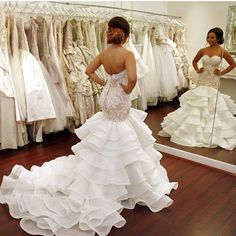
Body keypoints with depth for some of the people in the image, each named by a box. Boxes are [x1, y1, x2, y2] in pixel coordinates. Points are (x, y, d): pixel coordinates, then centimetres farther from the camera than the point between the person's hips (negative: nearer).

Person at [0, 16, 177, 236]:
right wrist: (127, 90, -12)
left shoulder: (104, 53, 3)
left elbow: (89, 70, 11)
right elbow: (132, 78, -30)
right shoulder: (127, 54, -18)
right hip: (120, 102, -7)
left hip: (108, 100, 7)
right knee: (122, 144, 4)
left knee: (108, 145, 21)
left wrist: (104, 83, 10)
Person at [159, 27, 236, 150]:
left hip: (213, 82, -2)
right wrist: (197, 70, 3)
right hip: (201, 81, 2)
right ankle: (196, 128, 18)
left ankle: (212, 133, 18)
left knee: (213, 106, 2)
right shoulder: (203, 50, 3)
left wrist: (222, 72, -3)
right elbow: (194, 61, 19)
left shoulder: (223, 51, -3)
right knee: (196, 104, 5)